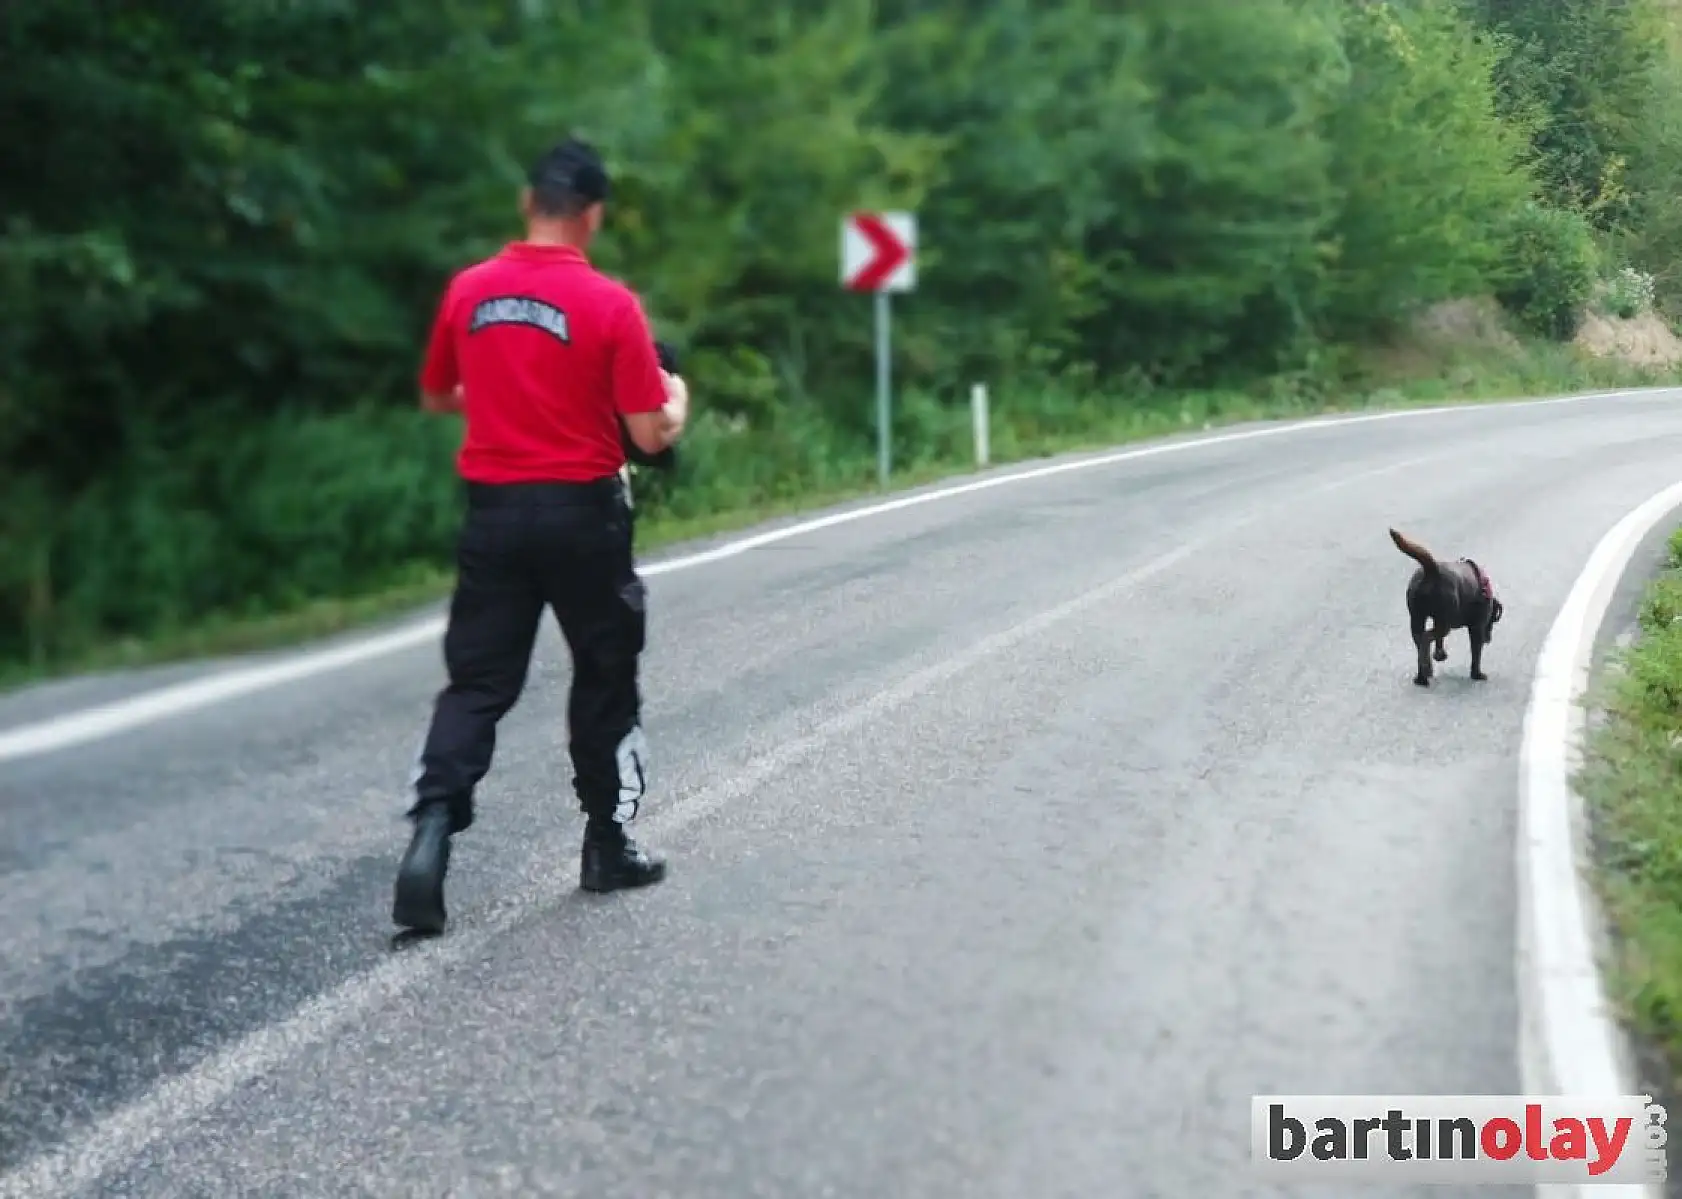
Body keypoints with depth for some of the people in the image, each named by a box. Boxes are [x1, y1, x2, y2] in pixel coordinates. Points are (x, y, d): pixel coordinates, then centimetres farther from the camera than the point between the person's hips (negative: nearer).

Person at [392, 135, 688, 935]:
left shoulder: (468, 291, 1)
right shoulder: (609, 303, -11)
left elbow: (435, 399, 16)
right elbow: (651, 436, -11)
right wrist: (676, 400, 11)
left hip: (492, 511, 3)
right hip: (581, 512, -3)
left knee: (476, 684, 7)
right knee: (604, 679, 14)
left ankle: (431, 831, -11)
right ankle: (608, 847, 23)